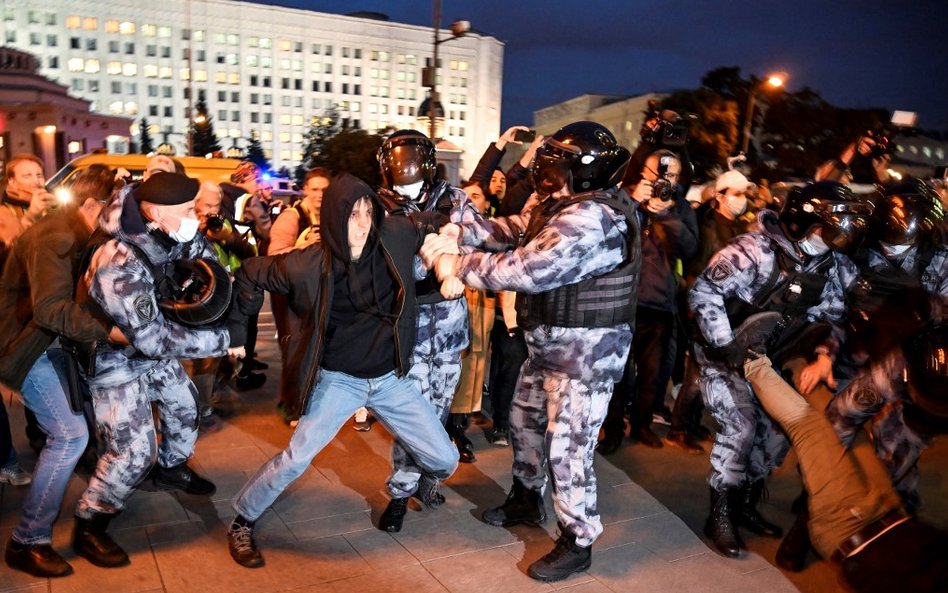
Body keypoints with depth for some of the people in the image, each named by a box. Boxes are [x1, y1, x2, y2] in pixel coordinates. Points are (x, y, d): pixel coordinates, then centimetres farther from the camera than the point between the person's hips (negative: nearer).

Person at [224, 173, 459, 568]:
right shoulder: (310, 264, -18)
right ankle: (241, 522, 16)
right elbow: (250, 274, -2)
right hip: (339, 379, -3)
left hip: (391, 376, 3)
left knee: (445, 461, 4)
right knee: (295, 459, -10)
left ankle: (403, 487, 38)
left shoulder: (396, 236, -13)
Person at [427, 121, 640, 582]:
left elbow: (526, 268, -30)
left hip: (585, 353, -11)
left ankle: (577, 543, 16)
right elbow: (516, 230, 8)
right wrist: (456, 233, -7)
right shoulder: (565, 204, 7)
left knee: (567, 449, -3)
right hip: (550, 345, 11)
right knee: (524, 421, 23)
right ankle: (526, 501, 44)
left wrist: (458, 266, -21)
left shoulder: (591, 219, -27)